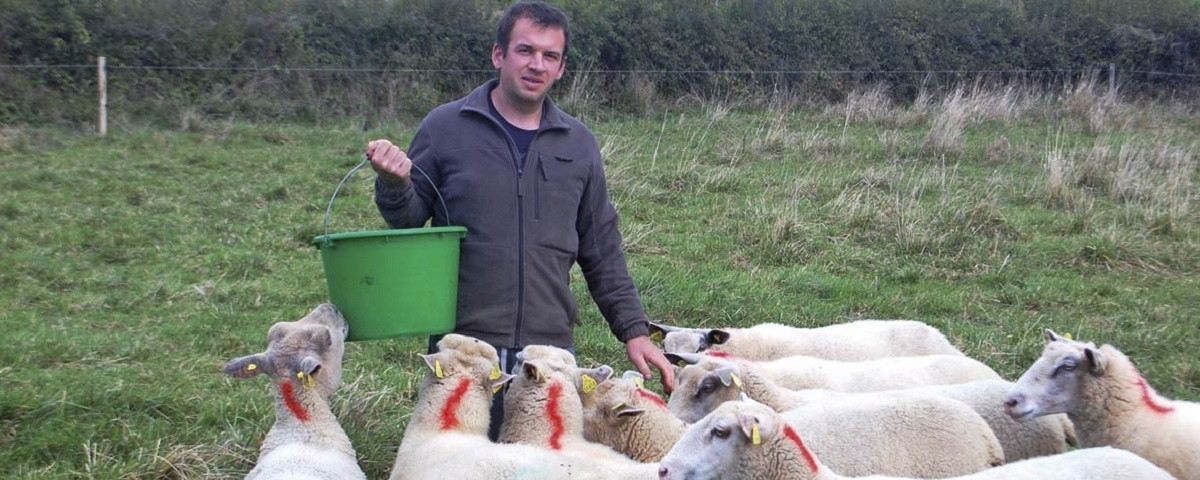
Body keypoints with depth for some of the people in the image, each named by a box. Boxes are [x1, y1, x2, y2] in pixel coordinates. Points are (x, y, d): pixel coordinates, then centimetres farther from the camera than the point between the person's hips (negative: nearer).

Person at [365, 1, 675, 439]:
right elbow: (409, 221, 4)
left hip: (551, 349, 3)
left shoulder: (578, 144, 10)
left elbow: (602, 251, 13)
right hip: (462, 347, -2)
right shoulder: (445, 128, 1)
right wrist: (394, 185, -17)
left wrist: (634, 330, 8)